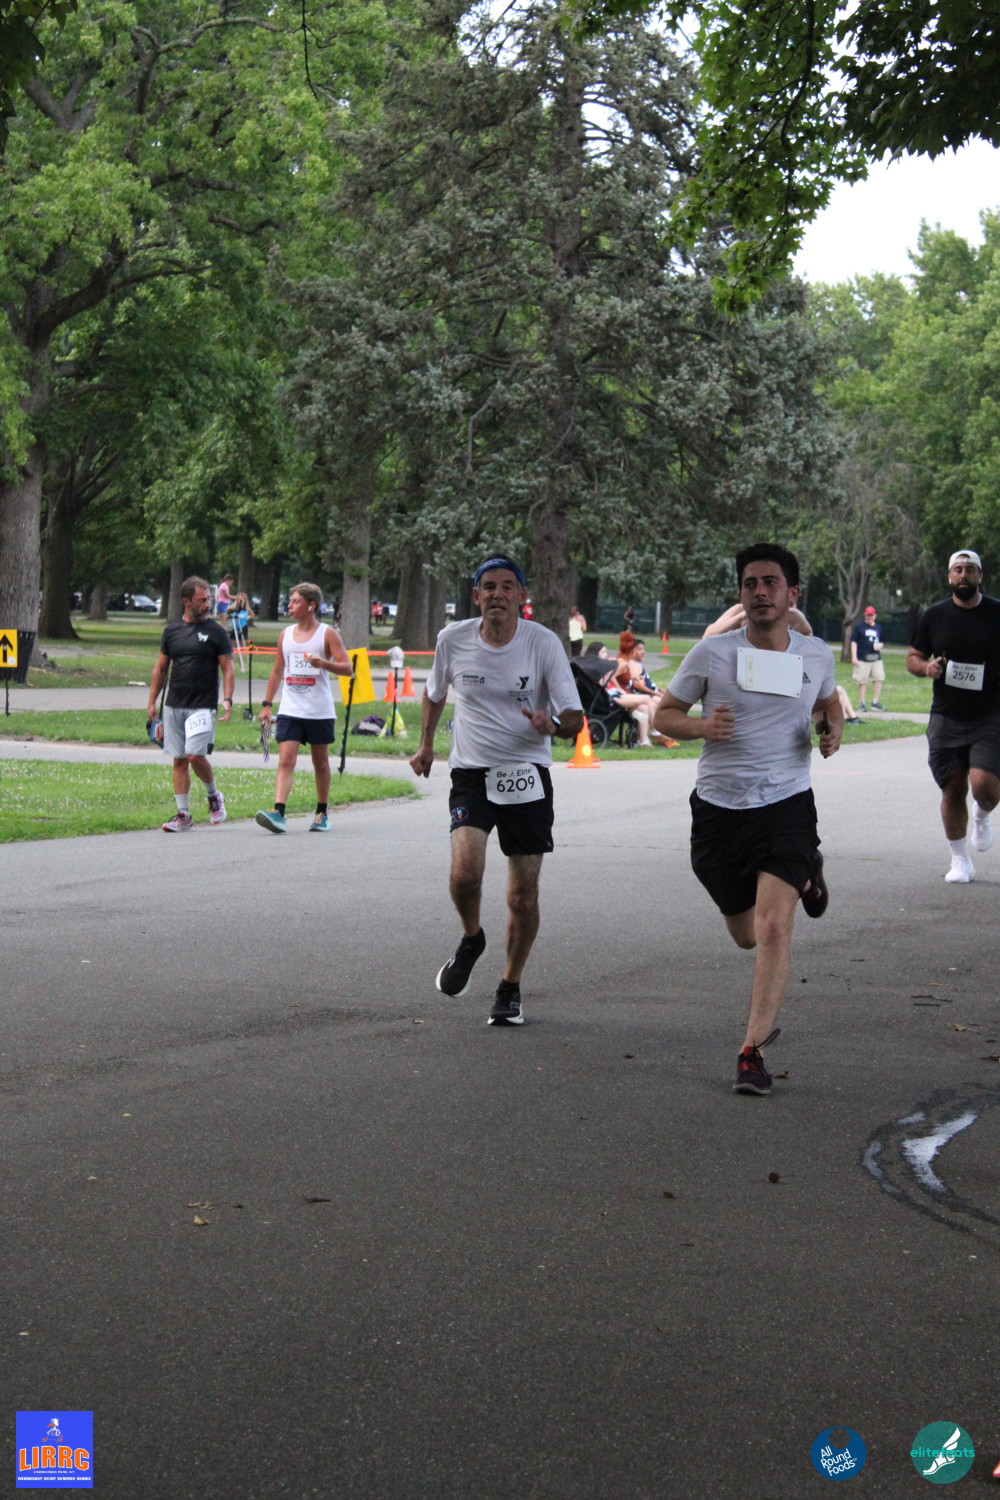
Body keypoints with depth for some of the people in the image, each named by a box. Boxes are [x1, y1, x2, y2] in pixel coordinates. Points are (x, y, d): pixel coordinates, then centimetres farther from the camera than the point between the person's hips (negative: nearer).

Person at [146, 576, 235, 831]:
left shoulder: (215, 631, 0)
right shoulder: (172, 630, 9)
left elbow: (227, 669, 0)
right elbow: (161, 669, 16)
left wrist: (227, 700, -14)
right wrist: (152, 702, 12)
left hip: (202, 705, -4)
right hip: (173, 705, 4)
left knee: (195, 755, -16)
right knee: (179, 760, 4)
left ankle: (213, 795, 12)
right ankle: (183, 815, 9)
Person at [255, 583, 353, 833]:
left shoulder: (327, 634, -2)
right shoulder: (286, 635, 11)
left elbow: (347, 669, -7)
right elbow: (277, 671, 18)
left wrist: (323, 663, -24)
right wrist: (267, 704, 13)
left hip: (320, 711, -2)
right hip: (290, 710, 3)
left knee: (320, 762, 9)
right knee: (285, 759, -11)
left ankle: (322, 814, 22)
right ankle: (278, 813, -22)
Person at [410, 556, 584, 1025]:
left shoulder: (544, 643, -9)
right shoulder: (453, 639, -2)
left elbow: (574, 718, -10)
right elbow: (435, 692, 20)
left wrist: (554, 725, -31)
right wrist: (426, 744, 23)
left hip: (527, 775, 0)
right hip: (471, 773, 1)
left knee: (523, 894, 0)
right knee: (465, 868, -23)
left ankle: (510, 988, 22)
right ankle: (471, 939, 9)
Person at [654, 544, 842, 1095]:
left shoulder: (816, 655, 2)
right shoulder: (712, 653, -6)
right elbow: (664, 713, 3)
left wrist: (832, 729, 1)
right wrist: (701, 727, -18)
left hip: (787, 805, -1)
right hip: (720, 808, 1)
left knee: (774, 928, -19)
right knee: (746, 935, 16)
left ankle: (752, 1051, -8)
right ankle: (802, 877, 51)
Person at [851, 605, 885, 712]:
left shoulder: (878, 628, 16)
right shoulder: (859, 627, 3)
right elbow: (854, 642, 0)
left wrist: (879, 645, 1)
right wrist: (854, 656, -8)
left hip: (876, 659, 4)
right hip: (862, 658, -4)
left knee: (879, 679, -6)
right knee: (862, 682, -1)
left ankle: (875, 701, 4)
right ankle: (861, 704, 7)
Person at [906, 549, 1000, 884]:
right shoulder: (934, 616, 4)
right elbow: (912, 657, 13)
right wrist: (926, 667, -9)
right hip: (946, 718, 2)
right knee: (952, 790, 4)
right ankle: (960, 860, 22)